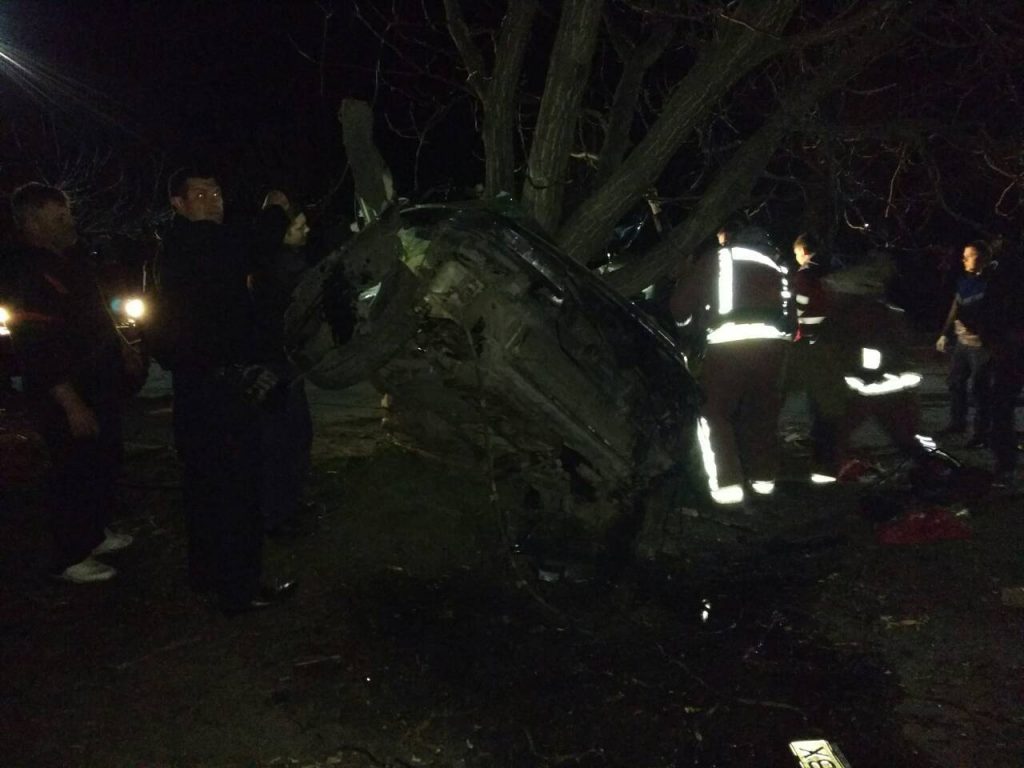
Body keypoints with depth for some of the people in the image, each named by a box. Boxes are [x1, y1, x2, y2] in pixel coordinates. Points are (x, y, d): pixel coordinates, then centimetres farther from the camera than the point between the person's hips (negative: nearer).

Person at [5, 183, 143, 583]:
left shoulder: (68, 260, 8)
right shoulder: (27, 272, -20)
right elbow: (38, 348, -24)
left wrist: (122, 349, 18)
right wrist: (71, 404, -24)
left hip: (99, 385, 9)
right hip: (66, 397, -9)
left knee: (105, 461, 19)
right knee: (74, 473, 0)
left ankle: (96, 532, 37)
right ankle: (71, 558, 15)